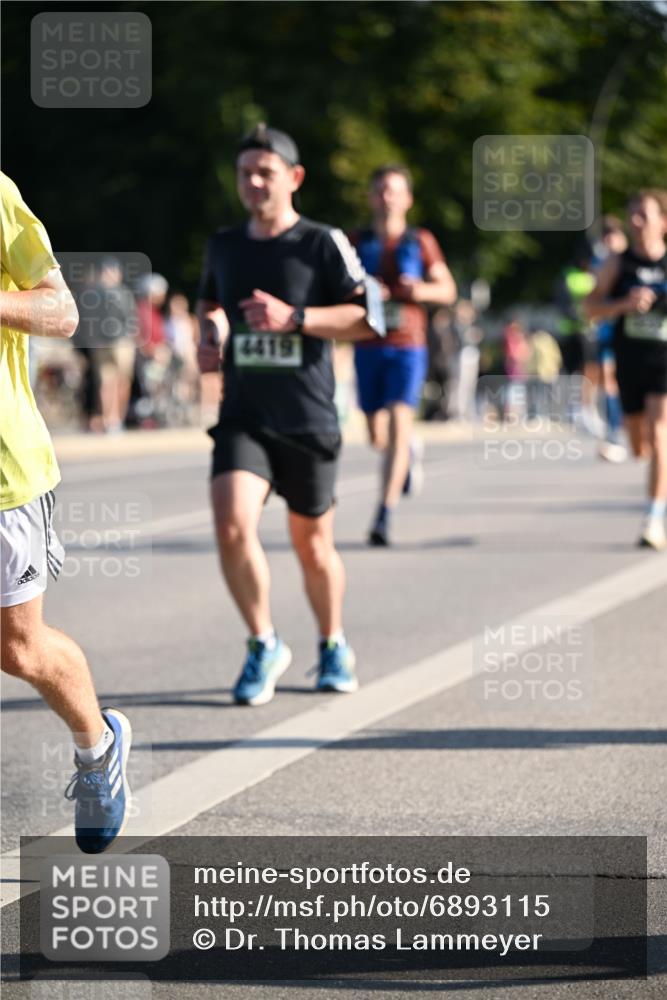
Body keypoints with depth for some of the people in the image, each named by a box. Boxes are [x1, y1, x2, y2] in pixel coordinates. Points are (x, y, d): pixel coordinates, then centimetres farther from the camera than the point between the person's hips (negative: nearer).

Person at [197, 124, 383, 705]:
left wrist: (294, 318, -20)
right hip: (243, 417, 2)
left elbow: (367, 318, -10)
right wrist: (211, 330, 7)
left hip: (308, 422, -2)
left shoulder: (321, 244, -5)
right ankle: (264, 646, -1)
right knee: (233, 526, -20)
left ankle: (334, 646, 35)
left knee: (312, 546, 9)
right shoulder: (223, 246, 9)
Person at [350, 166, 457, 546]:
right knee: (377, 438, 10)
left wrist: (423, 291, -12)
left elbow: (448, 290, 9)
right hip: (369, 348, 3)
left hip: (408, 347, -3)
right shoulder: (357, 243, 5)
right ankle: (410, 453, 47)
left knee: (399, 427, -17)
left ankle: (384, 518, -19)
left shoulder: (421, 242, 3)